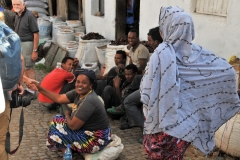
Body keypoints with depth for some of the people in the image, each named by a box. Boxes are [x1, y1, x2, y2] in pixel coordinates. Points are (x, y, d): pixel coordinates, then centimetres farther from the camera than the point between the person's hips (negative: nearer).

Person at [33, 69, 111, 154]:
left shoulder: (88, 101, -30)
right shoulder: (79, 92, -3)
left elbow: (73, 126, -25)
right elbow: (59, 98, 4)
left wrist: (67, 115, -4)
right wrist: (40, 89, 0)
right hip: (88, 129, 9)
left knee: (57, 126, -6)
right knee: (58, 119, 11)